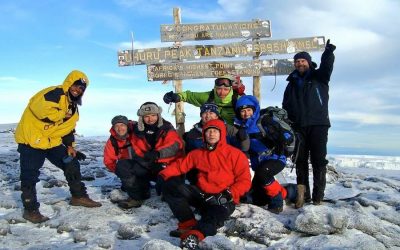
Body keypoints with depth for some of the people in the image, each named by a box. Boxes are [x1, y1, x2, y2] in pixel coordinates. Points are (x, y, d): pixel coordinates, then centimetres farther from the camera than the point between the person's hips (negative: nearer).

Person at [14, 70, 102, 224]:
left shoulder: (73, 106, 11)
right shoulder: (55, 94, -19)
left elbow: (68, 128, 18)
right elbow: (41, 110, -36)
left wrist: (70, 146, 6)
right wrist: (62, 114, -20)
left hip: (52, 141, 9)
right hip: (31, 139, -9)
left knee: (72, 164, 7)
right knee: (30, 177, -3)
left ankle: (79, 196, 20)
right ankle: (30, 210, 10)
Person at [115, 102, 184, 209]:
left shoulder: (166, 128, -3)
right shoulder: (137, 130, 5)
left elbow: (176, 145, -18)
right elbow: (137, 152, 6)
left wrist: (158, 153, -32)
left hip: (165, 167, -3)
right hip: (146, 167, 4)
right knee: (122, 165, -15)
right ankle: (136, 197, -14)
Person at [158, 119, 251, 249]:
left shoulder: (235, 154, 3)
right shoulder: (197, 153, 17)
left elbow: (244, 181, -1)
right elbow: (180, 164, 14)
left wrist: (229, 194, -17)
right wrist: (163, 175, -6)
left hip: (223, 199, -4)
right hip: (201, 194, 5)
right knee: (171, 185, -16)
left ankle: (195, 234, -61)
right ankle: (189, 224, -28)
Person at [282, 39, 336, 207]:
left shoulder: (319, 77, 9)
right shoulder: (292, 83, 19)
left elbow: (327, 65, -14)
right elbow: (286, 106, 18)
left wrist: (329, 52, -34)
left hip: (318, 125, -3)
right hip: (298, 127, 4)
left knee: (318, 160, -5)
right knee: (300, 161, 5)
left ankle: (318, 197, -3)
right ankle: (303, 195, 11)